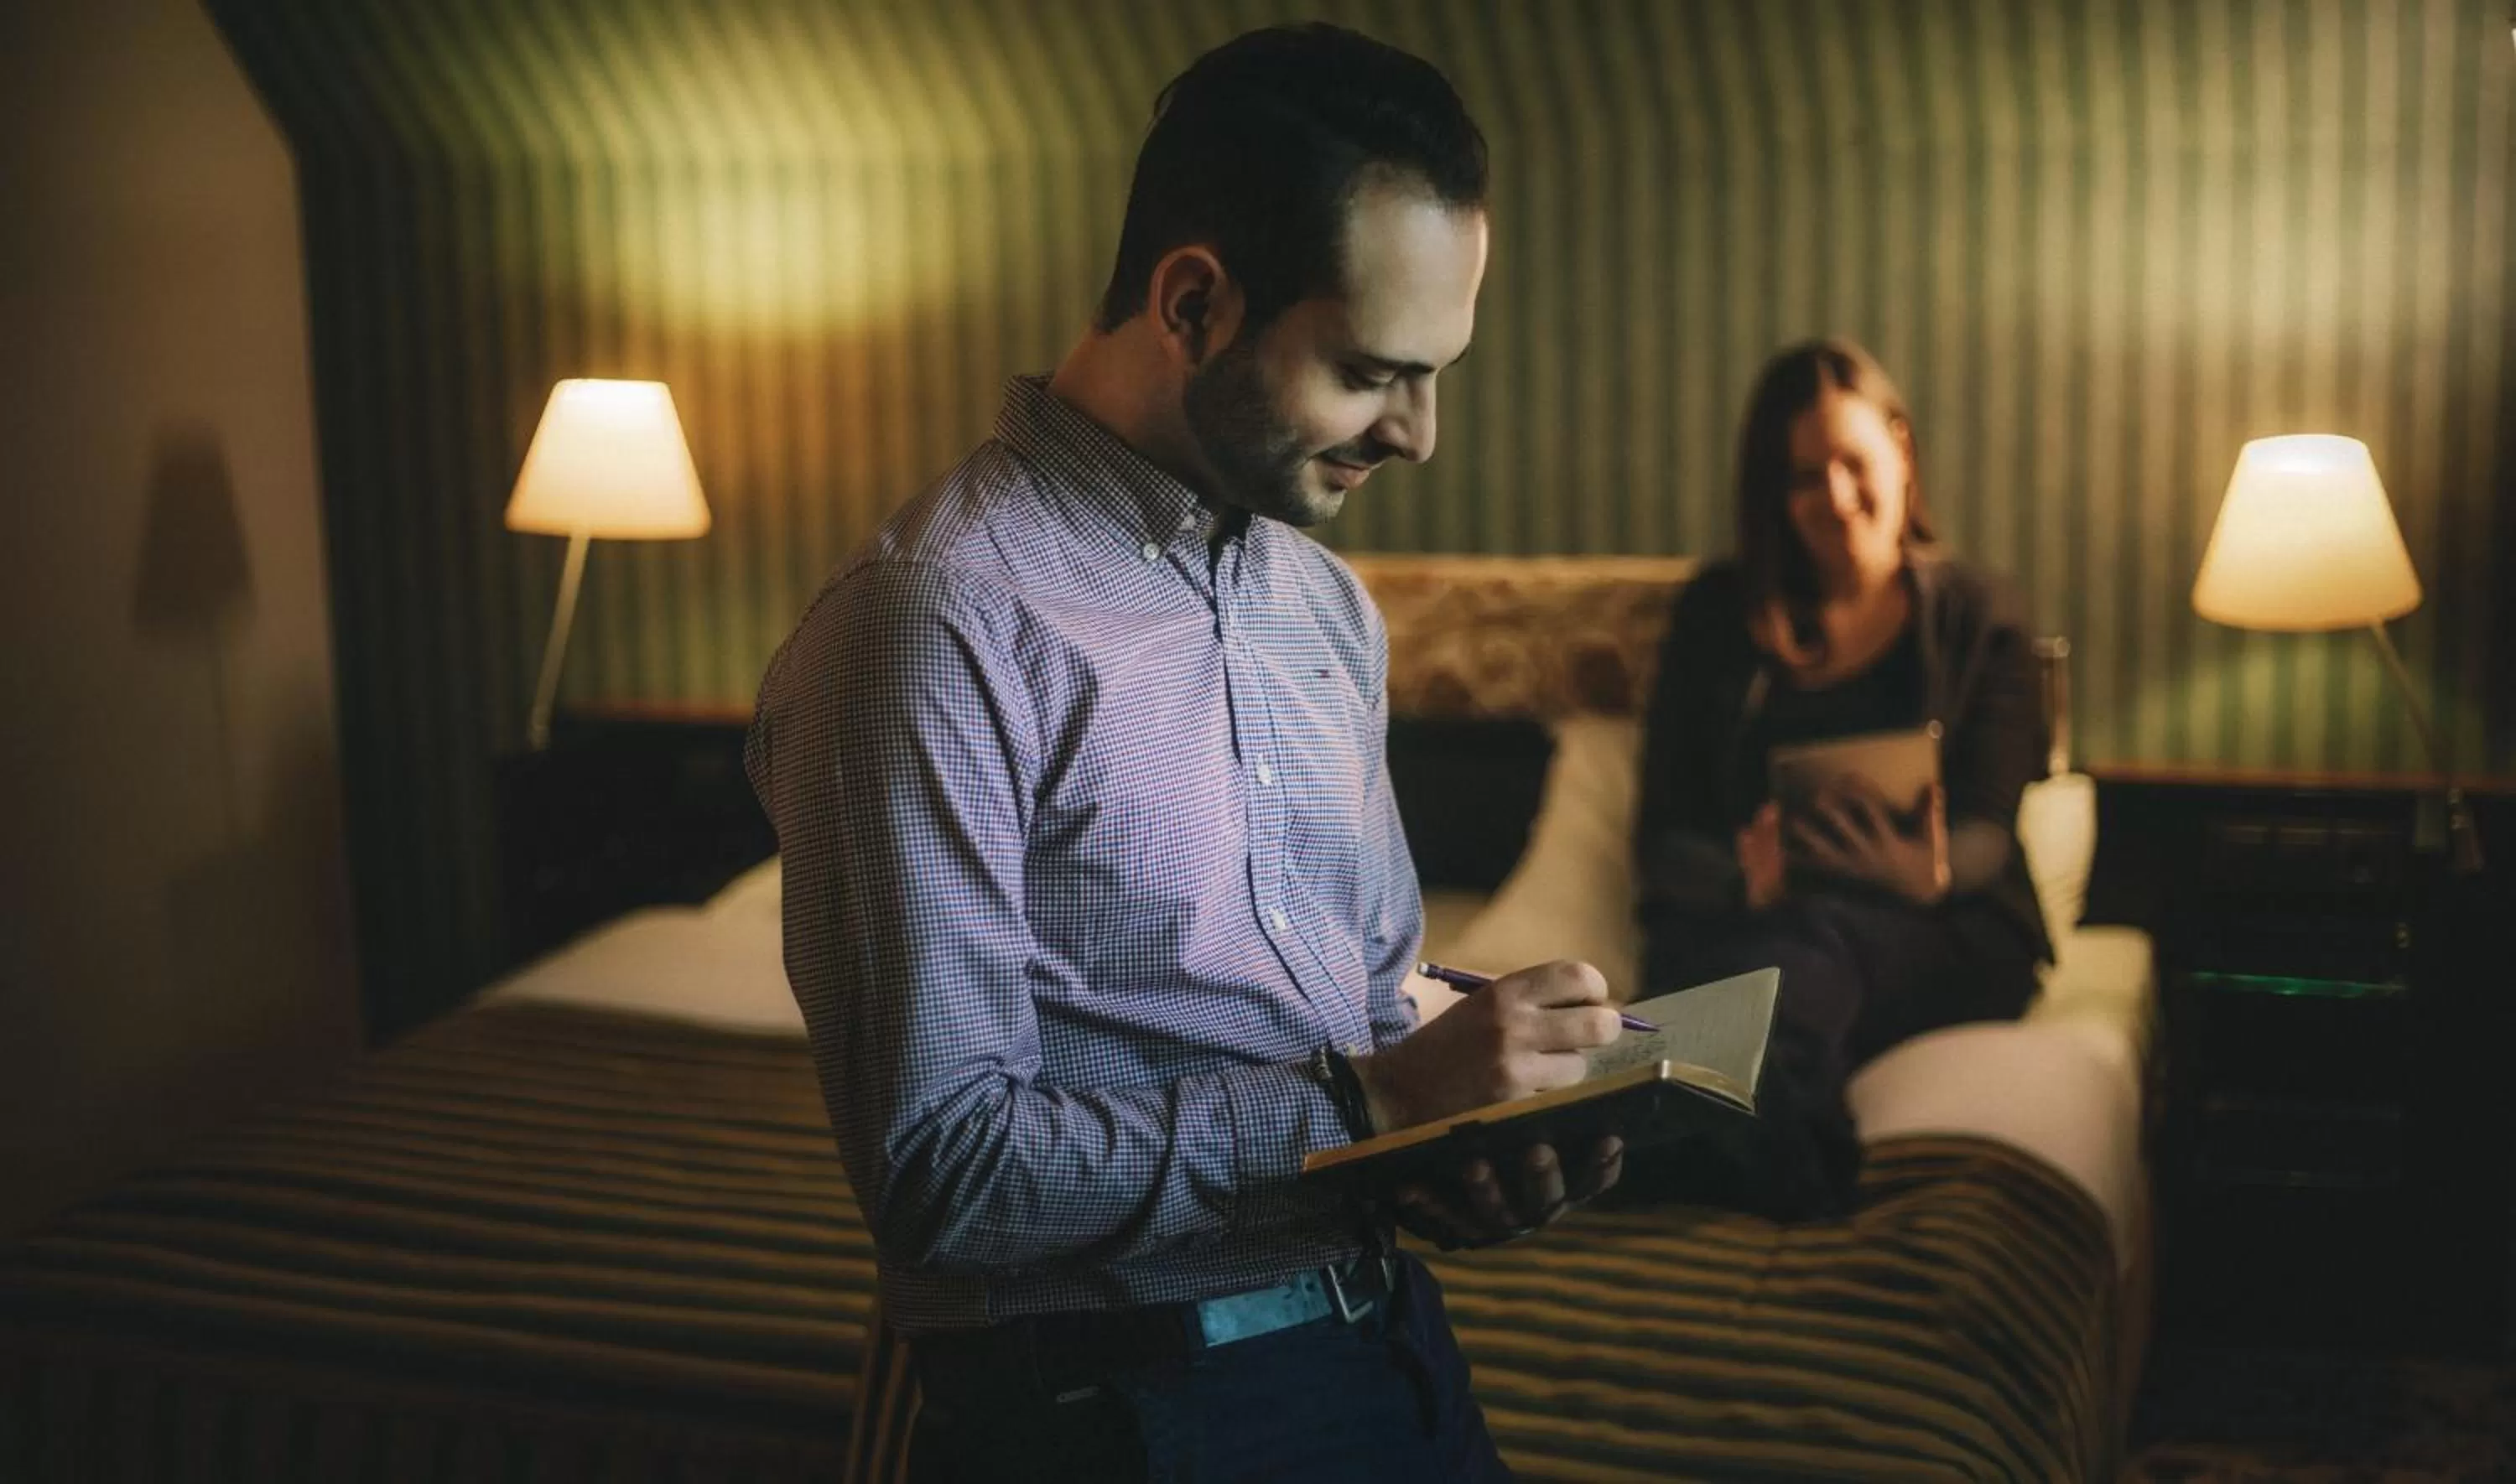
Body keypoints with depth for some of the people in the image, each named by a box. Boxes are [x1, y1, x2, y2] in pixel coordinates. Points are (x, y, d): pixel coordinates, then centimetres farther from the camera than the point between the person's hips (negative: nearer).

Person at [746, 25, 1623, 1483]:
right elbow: (943, 1166, -22)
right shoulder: (942, 627, -19)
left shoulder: (1329, 605, 7)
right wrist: (1365, 1105, -23)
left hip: (1386, 1337, 7)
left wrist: (1466, 1121, -6)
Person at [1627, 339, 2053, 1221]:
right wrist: (1746, 879, -18)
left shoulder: (1977, 619, 14)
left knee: (1807, 953, -38)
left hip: (1930, 928, 0)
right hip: (1738, 916, 1)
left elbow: (1989, 833, 3)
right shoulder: (1716, 616, 16)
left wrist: (1925, 868, -24)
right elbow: (1663, 835, 7)